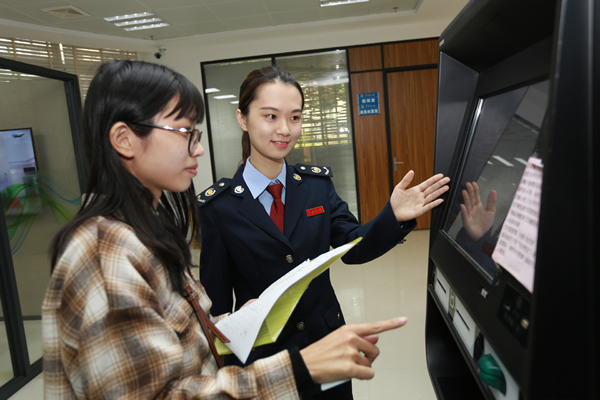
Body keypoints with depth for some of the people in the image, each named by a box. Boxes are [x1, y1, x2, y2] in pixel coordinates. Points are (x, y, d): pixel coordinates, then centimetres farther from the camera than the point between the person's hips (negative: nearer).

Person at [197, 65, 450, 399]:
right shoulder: (218, 206, -13)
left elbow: (353, 248, -8)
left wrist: (394, 217, -23)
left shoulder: (318, 182, -3)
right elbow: (215, 296, -7)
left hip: (328, 342, 4)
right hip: (261, 356, -3)